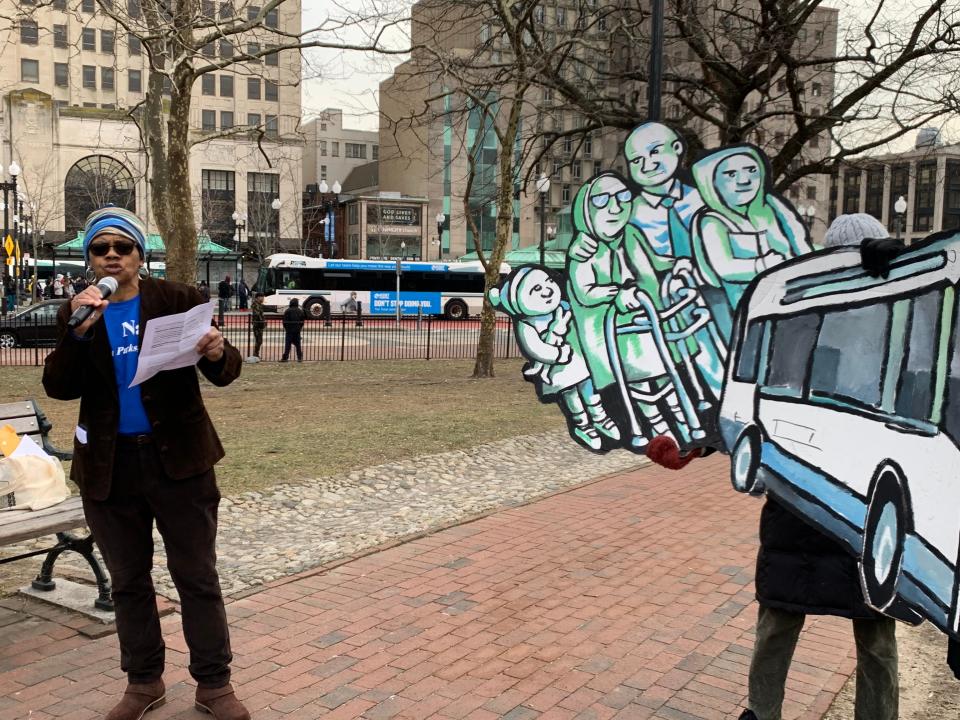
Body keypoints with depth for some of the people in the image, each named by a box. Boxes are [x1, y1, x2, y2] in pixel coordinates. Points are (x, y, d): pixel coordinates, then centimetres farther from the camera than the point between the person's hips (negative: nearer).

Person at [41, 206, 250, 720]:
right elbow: (58, 388, -6)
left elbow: (224, 373, -7)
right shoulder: (76, 314, 4)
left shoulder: (178, 300, -4)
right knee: (128, 581, 16)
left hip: (178, 459, -2)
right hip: (109, 466, 3)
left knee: (197, 578, 6)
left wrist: (218, 354, -30)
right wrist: (78, 332, -21)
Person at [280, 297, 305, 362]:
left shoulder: (287, 311, -8)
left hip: (289, 330, -3)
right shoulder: (300, 311, 5)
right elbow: (302, 321, 8)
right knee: (298, 344, 9)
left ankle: (285, 358, -4)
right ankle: (299, 358, 9)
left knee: (287, 344, -2)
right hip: (297, 331, 4)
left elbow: (284, 321, -6)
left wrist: (285, 328, 9)